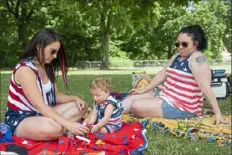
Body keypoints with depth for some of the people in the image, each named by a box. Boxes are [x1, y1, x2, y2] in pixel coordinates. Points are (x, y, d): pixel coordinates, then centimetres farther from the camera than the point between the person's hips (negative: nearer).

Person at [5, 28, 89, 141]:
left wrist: (75, 98, -10)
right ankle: (64, 130, -7)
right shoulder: (25, 69, -22)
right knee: (52, 128, -40)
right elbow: (39, 105, -29)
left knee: (81, 107, 1)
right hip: (20, 119, -9)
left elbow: (55, 95, 10)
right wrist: (68, 124, -35)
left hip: (41, 114, 9)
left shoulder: (47, 67, 5)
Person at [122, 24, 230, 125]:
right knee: (132, 98, 7)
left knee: (136, 106, -15)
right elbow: (162, 74, 15)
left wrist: (218, 114, -27)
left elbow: (206, 87, -26)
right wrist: (144, 90, 14)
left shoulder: (197, 58, -20)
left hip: (182, 108, -9)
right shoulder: (177, 56, 9)